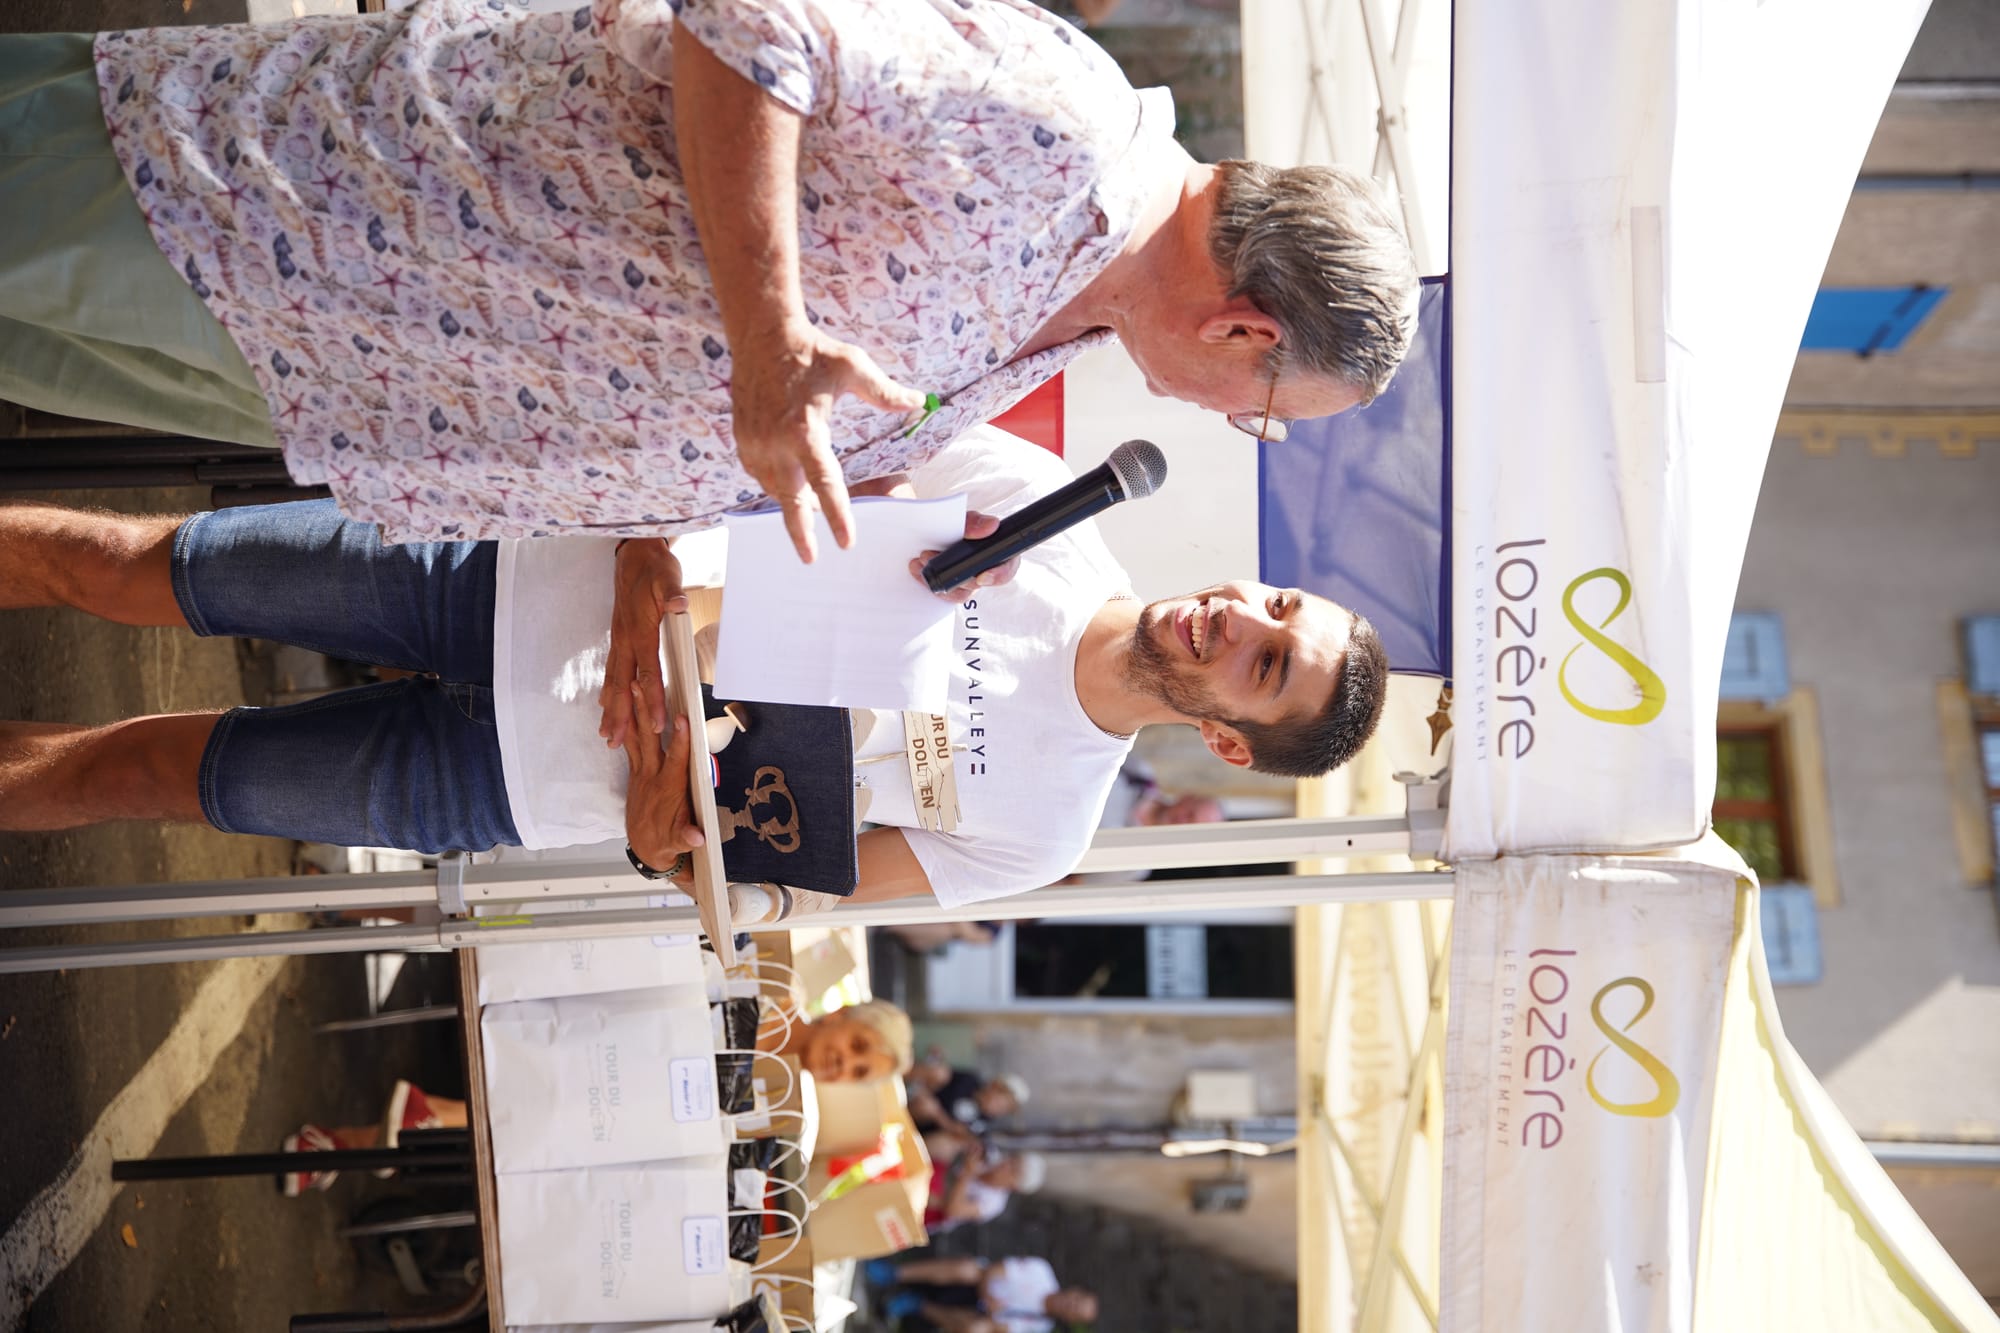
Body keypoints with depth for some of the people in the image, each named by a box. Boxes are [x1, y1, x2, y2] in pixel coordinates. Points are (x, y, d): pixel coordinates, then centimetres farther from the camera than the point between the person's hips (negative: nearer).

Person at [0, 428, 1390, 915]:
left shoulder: (1032, 830, -9)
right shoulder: (1039, 496, -7)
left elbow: (770, 890, -3)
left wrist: (665, 846, -20)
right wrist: (648, 573, -18)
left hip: (527, 772, -2)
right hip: (529, 565, 2)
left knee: (150, 767, 8)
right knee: (139, 564, 7)